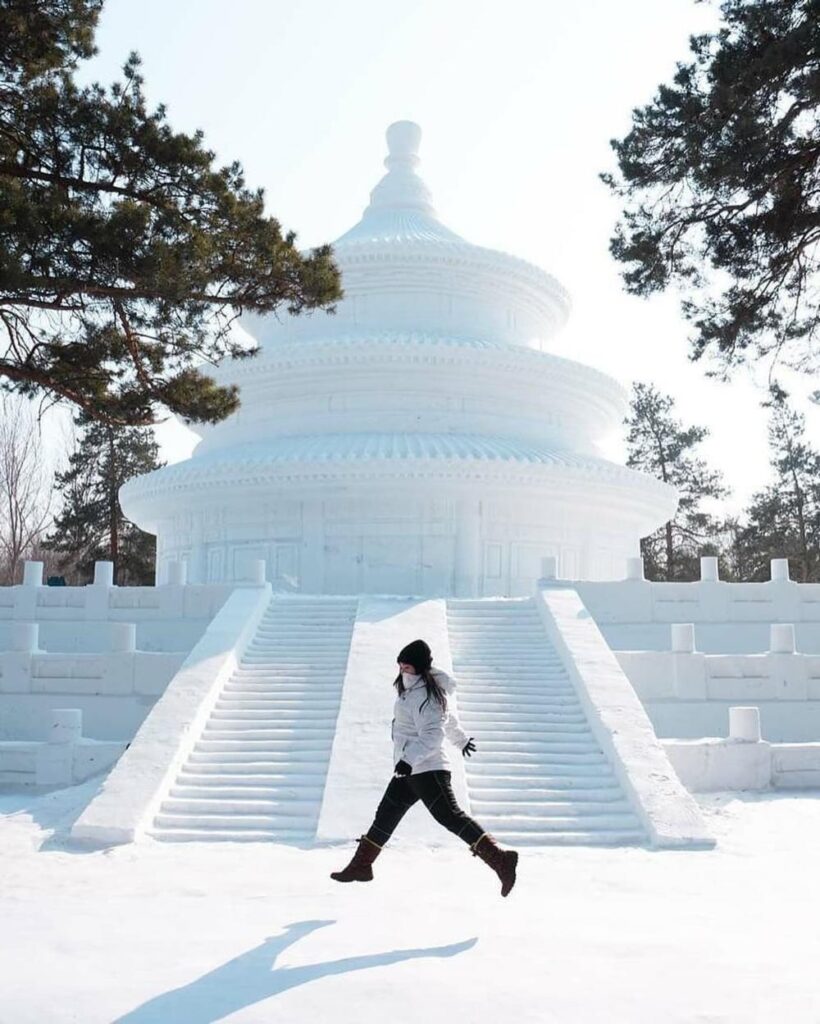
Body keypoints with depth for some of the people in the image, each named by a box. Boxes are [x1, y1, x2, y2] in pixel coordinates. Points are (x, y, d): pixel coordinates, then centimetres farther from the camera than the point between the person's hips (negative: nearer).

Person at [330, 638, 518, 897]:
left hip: (426, 769, -11)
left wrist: (410, 758, -37)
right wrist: (461, 739, 44)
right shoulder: (414, 690, 15)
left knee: (451, 816, -17)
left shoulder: (425, 696, -16)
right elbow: (448, 717, 29)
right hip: (410, 771, 11)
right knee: (385, 816, 17)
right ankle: (361, 866, 30)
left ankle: (500, 859, -21)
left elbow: (433, 735, -26)